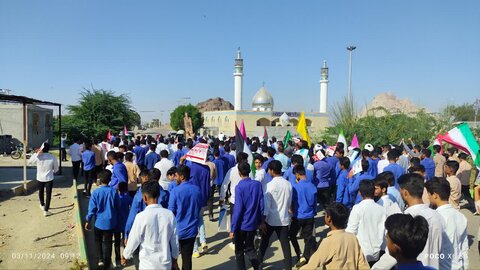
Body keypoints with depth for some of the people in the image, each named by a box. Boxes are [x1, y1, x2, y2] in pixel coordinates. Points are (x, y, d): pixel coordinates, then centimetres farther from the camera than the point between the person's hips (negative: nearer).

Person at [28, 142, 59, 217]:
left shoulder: (37, 157, -14)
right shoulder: (53, 157, -13)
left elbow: (29, 162, 7)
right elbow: (56, 169, -2)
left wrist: (36, 153, 3)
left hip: (40, 178, 2)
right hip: (49, 178, -2)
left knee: (41, 192, 25)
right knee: (48, 194, 5)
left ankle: (42, 205, 46)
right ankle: (46, 211, 4)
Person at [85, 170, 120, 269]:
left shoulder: (96, 192, -15)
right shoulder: (114, 191, -10)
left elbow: (92, 209, -11)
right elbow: (118, 207, 0)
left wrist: (88, 221, 3)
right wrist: (116, 219, 16)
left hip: (99, 222, -1)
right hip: (111, 222, 1)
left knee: (98, 240, 23)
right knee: (107, 243, 13)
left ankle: (100, 259, 12)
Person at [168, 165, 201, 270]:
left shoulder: (175, 191, -17)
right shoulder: (197, 189, -2)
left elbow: (171, 212, -11)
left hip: (178, 230, -4)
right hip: (192, 230, 4)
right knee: (187, 257, 12)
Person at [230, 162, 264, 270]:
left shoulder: (239, 187, -17)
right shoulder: (258, 184, -4)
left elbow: (238, 209, -19)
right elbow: (261, 205, 0)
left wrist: (232, 228, -12)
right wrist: (259, 221, 12)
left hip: (241, 225, -4)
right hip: (253, 223, 4)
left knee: (239, 251, 15)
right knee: (250, 248, 22)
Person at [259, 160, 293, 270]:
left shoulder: (270, 185, -15)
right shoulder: (288, 184, 0)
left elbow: (266, 204, -15)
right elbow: (290, 202, 10)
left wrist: (263, 221, -9)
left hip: (271, 219, -3)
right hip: (284, 218, 3)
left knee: (265, 240, 17)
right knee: (285, 243, 8)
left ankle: (259, 261, 32)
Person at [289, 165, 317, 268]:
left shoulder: (296, 187, -16)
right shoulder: (312, 186, -4)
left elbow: (292, 202, -5)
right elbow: (314, 202, 7)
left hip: (298, 216, -3)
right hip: (310, 216, 4)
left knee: (292, 235, 16)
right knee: (308, 238, 12)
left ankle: (300, 255, 10)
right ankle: (306, 257, 15)